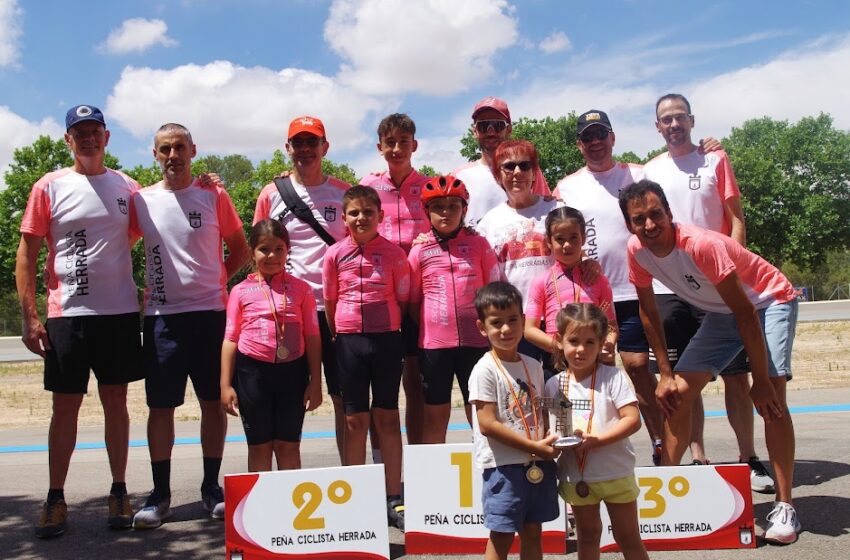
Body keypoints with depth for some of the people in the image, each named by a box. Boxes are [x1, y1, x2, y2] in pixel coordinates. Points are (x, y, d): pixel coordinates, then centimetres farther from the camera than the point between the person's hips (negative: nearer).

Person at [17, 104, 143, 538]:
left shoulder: (126, 187, 6)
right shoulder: (50, 187, 1)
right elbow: (26, 253, 0)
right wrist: (29, 316, -6)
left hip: (119, 311, 1)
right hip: (66, 313, -1)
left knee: (116, 401, 8)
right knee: (65, 405, 6)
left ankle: (119, 492, 19)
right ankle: (55, 499, 17)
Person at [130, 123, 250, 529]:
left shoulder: (214, 196, 3)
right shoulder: (141, 201, 6)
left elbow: (240, 249, 10)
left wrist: (214, 282, 2)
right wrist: (143, 289, 4)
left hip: (210, 312, -1)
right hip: (162, 316, 1)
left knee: (214, 401, 5)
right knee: (161, 405, 3)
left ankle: (211, 486, 19)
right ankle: (160, 493, 15)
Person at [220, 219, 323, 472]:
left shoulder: (301, 289, 2)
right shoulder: (241, 291, 3)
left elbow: (313, 337, 3)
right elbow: (230, 339, 4)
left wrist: (315, 382, 0)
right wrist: (226, 385, 0)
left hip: (292, 369, 0)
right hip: (252, 369, 0)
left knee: (289, 444, 8)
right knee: (259, 445, 9)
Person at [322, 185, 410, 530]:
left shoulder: (394, 253, -2)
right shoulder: (335, 254, 1)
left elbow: (403, 298, 2)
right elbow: (330, 301, 8)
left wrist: (393, 328, -2)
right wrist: (338, 335, 6)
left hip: (387, 337, -1)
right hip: (349, 340, 1)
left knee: (387, 417, 6)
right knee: (355, 420, 8)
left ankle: (394, 498, 14)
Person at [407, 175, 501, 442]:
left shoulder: (478, 244, 2)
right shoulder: (419, 251, 2)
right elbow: (412, 301, 7)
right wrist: (426, 329, 2)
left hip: (475, 340, 0)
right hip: (433, 343, 0)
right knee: (435, 415, 10)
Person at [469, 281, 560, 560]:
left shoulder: (534, 366, 8)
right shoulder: (485, 370, -12)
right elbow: (488, 424, -17)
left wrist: (549, 442, -5)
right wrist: (535, 446, -18)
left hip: (539, 464, 6)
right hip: (503, 465, -6)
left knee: (532, 532, 15)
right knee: (501, 535, 2)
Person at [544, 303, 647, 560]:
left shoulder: (613, 377, -12)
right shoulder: (555, 384, -2)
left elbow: (633, 420, -17)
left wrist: (596, 439, -25)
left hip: (615, 473, -3)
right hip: (576, 476, 3)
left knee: (628, 537, 11)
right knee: (587, 536, 19)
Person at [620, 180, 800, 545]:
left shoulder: (701, 244, -34)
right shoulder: (637, 252, -16)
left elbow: (745, 313, -29)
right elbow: (649, 313, -2)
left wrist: (760, 380, -26)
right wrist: (665, 373, -4)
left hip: (769, 302, -6)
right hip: (721, 312, 6)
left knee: (770, 398, -20)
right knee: (676, 394, -2)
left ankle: (784, 507, -9)